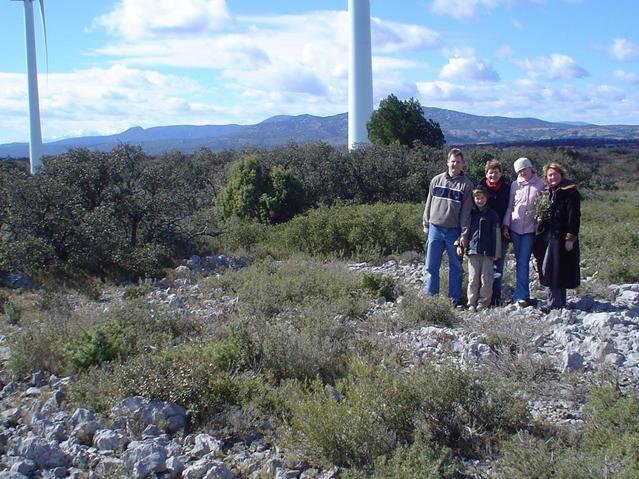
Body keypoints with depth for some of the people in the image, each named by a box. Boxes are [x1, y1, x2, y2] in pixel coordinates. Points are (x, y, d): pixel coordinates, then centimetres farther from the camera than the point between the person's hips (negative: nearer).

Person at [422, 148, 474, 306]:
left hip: (454, 231, -2)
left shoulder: (466, 184, -1)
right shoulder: (437, 180, 6)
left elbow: (466, 211, -5)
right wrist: (425, 224, 9)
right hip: (435, 229, 2)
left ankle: (455, 298, 15)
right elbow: (429, 203, 11)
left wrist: (464, 234, -9)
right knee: (431, 266, 3)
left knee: (455, 266, 7)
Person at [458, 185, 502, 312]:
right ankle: (472, 303, 8)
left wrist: (496, 252, -2)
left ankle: (484, 302, 7)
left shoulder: (492, 214, 4)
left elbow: (496, 235, 2)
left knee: (486, 278, 0)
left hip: (487, 252, -2)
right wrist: (460, 244, 4)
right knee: (473, 278, 3)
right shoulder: (470, 214, 10)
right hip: (472, 250, 2)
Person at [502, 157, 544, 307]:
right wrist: (506, 225, 7)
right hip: (515, 228, 3)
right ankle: (523, 294, 17)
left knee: (523, 262, -9)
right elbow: (510, 206, 11)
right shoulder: (515, 185, 6)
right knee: (520, 262, 8)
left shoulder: (540, 184, -2)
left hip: (530, 229, -3)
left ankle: (520, 296, -6)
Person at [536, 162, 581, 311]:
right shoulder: (549, 192, 16)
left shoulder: (570, 192, -9)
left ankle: (555, 302, -1)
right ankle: (559, 301, 18)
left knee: (555, 269, -7)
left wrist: (570, 238, -18)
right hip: (548, 236, 8)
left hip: (561, 236, -8)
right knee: (548, 269, 9)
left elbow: (573, 216, -14)